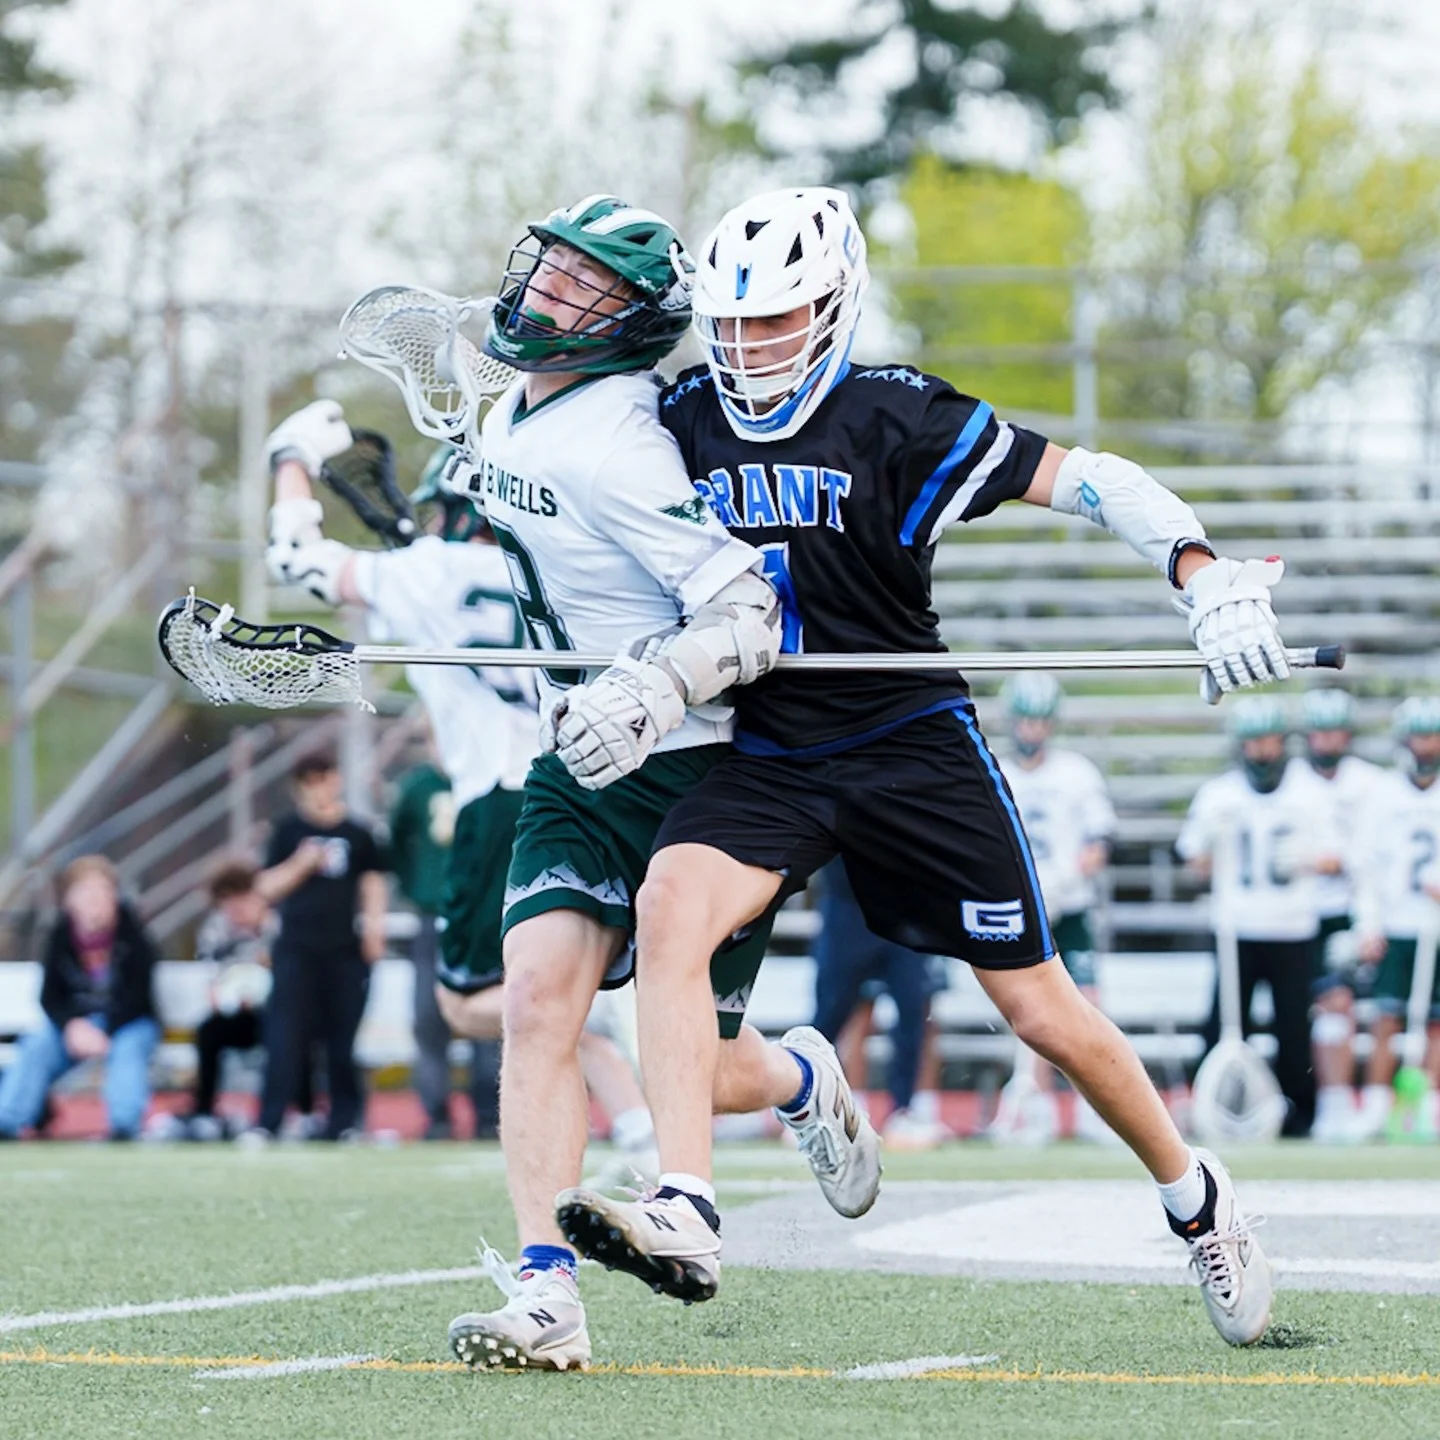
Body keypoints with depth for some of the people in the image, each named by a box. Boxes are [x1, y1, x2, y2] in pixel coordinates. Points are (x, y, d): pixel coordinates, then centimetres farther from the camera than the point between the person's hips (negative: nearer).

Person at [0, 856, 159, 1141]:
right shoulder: (61, 936, -5)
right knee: (36, 1046, -22)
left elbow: (137, 995, -16)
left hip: (128, 1021, -3)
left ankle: (124, 1126, -45)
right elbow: (50, 996, -2)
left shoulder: (131, 934, -14)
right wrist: (71, 1025, -23)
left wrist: (106, 1033, -29)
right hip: (75, 1021, 3)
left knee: (128, 1048, -35)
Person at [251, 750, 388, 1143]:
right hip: (297, 948, -1)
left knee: (342, 1039, 4)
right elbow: (267, 888, 4)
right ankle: (267, 1123, -11)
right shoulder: (288, 830, 5)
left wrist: (374, 922, -2)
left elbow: (373, 881, 13)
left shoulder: (358, 834, 7)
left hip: (346, 949, 1)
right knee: (285, 1037, -9)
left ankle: (344, 1122, 13)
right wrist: (302, 863, -11)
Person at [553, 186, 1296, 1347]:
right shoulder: (685, 423, 4)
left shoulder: (893, 418, -10)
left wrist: (1208, 579, -25)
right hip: (769, 759, 3)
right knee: (671, 901, -27)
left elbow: (1091, 479, -12)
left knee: (1042, 1011, 2)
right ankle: (686, 1217, -35)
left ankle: (1195, 1198, 28)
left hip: (912, 749, -3)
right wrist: (624, 685, 2)